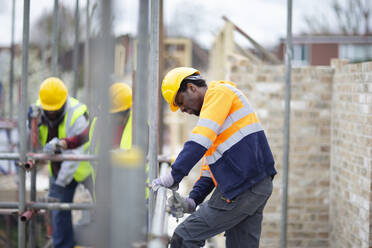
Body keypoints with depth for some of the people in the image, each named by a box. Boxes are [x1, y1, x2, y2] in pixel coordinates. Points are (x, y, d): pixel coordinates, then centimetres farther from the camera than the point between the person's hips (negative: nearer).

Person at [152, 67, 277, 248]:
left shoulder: (219, 92, -4)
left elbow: (200, 140, -19)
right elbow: (209, 166, 25)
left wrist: (174, 175, -21)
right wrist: (193, 200, 12)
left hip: (242, 189, -10)